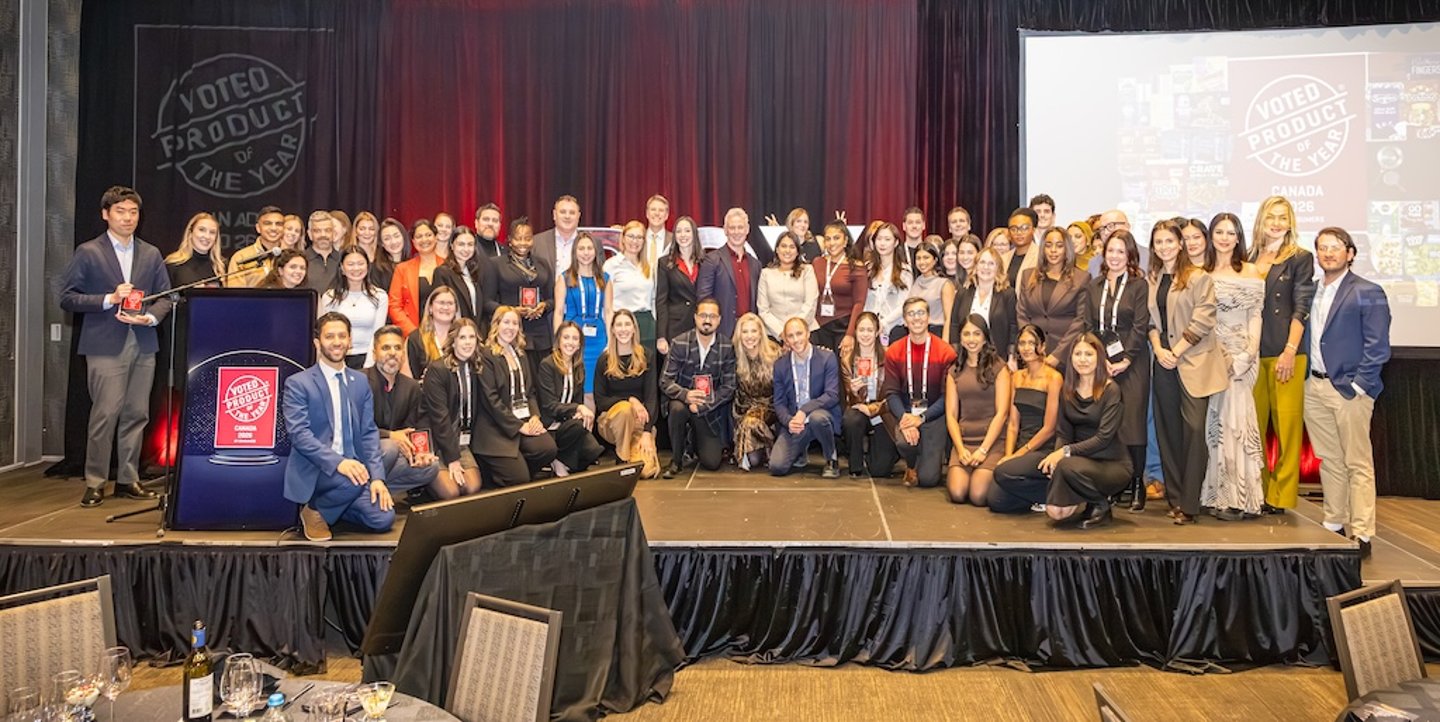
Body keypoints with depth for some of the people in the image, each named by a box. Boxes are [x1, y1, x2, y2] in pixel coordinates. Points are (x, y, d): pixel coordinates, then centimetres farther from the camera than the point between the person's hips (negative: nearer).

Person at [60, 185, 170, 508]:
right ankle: (94, 483, 2)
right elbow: (67, 297, -2)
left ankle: (128, 480, 15)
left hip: (143, 344, 4)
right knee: (105, 414, -8)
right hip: (106, 346, -4)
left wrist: (152, 317, -7)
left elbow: (165, 296, 12)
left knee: (136, 414, 6)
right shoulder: (87, 252, 2)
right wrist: (109, 299, -14)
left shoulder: (151, 254, 14)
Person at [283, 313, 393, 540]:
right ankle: (313, 510, -4)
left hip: (353, 466, 5)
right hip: (314, 470, -5)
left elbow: (369, 432, 9)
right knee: (352, 481, -36)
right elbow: (299, 433, -14)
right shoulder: (297, 383, -3)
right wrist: (337, 462, -28)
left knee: (383, 518, -15)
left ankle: (331, 508, 14)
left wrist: (376, 476, -5)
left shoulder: (360, 381, 13)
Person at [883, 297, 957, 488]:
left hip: (934, 414, -2)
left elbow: (947, 396, -8)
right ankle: (911, 466, 7)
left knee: (928, 478, -13)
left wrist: (921, 418, -20)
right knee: (904, 442, -32)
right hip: (905, 412, 2)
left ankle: (934, 458, 27)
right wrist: (904, 418, -23)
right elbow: (892, 393, -5)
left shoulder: (946, 352, -7)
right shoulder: (894, 352, 0)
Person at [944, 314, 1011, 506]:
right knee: (957, 493, -22)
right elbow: (951, 415, 8)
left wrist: (983, 450, -12)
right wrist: (960, 449, -7)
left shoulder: (998, 368, 3)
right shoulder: (954, 372, 15)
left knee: (978, 495, -23)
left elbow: (1002, 413, -4)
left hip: (992, 441, -2)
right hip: (963, 441, 3)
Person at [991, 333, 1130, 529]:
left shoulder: (1110, 390, -10)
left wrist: (1066, 451, -27)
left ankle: (1098, 505, -9)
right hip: (1078, 456, 6)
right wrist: (1057, 455, -16)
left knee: (1069, 467, -42)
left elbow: (1104, 438, -18)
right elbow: (1063, 432, 6)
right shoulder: (1067, 390, 8)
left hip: (1110, 463, -6)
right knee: (1004, 473, -12)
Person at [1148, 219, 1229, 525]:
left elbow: (1203, 320, -9)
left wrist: (1177, 351, -11)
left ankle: (1189, 503, -8)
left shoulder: (1198, 278, -3)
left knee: (1194, 429, -10)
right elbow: (1151, 320, 13)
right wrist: (1158, 348, -3)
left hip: (1192, 363, -5)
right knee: (1168, 430, 6)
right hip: (1163, 363, 6)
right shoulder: (1152, 280, 14)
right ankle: (1175, 496, 13)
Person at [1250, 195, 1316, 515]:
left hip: (1286, 352, -4)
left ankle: (1281, 495, 3)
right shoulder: (1250, 258, 14)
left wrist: (1290, 351, -13)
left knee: (1286, 423, -3)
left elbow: (1301, 309, -4)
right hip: (1252, 351, 4)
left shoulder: (1300, 258, 3)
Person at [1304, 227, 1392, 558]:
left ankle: (1362, 536, 1)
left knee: (1358, 464, -2)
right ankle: (1333, 525, 22)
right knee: (1329, 462, 13)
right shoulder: (1311, 292, 12)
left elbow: (1377, 347, -10)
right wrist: (1305, 376, 6)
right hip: (1315, 388, 6)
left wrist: (1357, 385, -14)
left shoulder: (1368, 293, -6)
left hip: (1349, 389, -6)